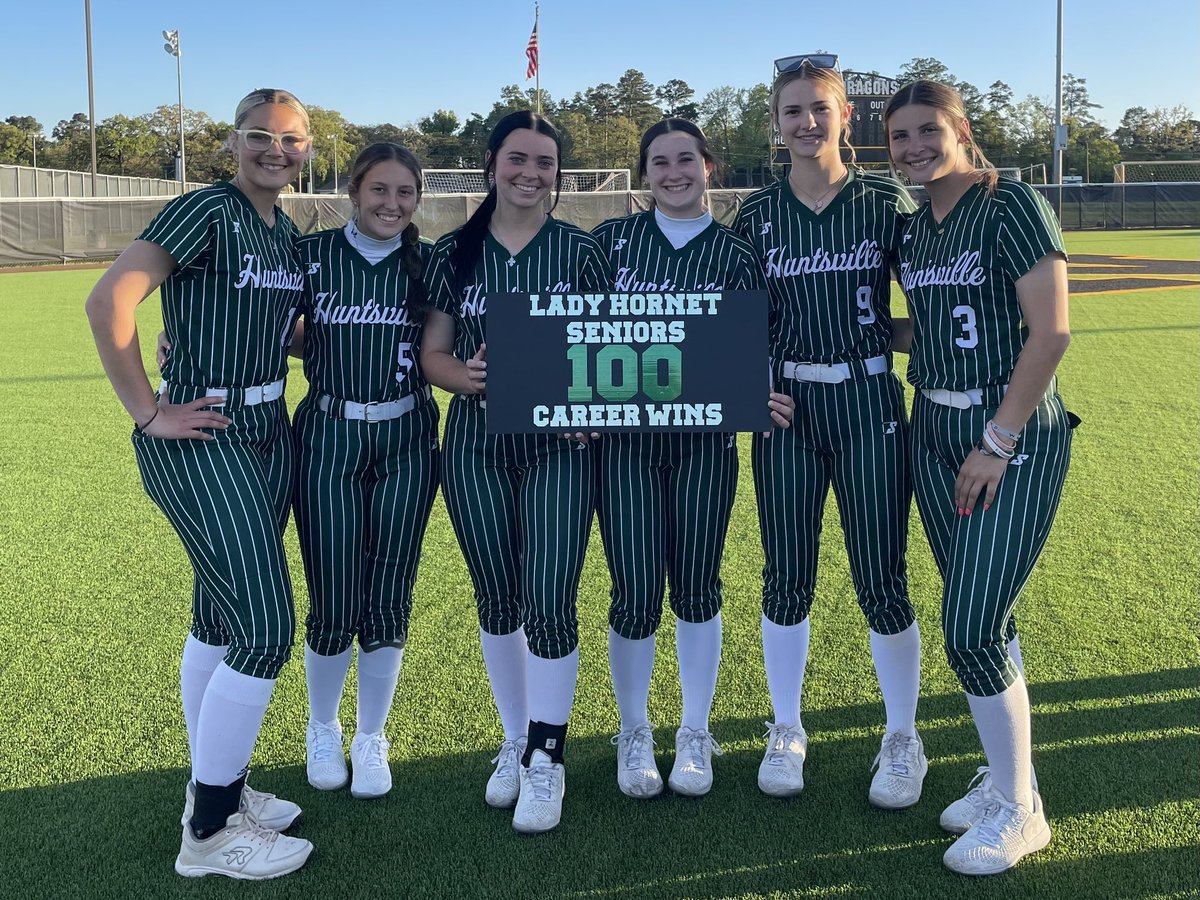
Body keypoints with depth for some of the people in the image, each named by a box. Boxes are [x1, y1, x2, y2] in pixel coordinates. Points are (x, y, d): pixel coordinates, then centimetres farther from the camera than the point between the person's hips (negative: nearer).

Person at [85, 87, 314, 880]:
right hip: (200, 443, -8)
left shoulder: (286, 233, 12)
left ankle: (215, 789, 29)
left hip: (266, 435, 8)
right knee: (267, 631, -9)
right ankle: (210, 835, 4)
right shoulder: (207, 211, -13)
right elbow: (109, 301, -21)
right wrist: (147, 413, -18)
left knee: (221, 619, 16)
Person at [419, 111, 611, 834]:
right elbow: (433, 351, 6)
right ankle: (516, 740, 29)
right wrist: (462, 374, -16)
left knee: (549, 601, -7)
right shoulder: (455, 252, 5)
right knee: (496, 599, 10)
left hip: (559, 445, -2)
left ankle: (545, 759, 10)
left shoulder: (580, 251, 1)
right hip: (477, 443, 2)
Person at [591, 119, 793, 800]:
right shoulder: (613, 239, 5)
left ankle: (695, 735, 26)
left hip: (704, 441, 0)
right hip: (623, 437, 0)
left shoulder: (734, 251, 4)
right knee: (636, 596, 0)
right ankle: (635, 735, 22)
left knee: (696, 586, 8)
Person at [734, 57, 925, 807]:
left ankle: (903, 740, 20)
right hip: (787, 408, 2)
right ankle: (787, 731, 26)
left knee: (882, 582, 2)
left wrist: (881, 345, -10)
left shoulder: (887, 202, 0)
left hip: (868, 405, -2)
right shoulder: (758, 214, 6)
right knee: (786, 579, 8)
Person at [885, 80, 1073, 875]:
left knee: (971, 631, -8)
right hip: (936, 432, 7)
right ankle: (1008, 779, 29)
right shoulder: (916, 227, 10)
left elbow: (1050, 332, -16)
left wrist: (998, 441, -17)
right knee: (984, 621, 13)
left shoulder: (1013, 206, -11)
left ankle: (1018, 810, 11)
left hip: (1014, 437, -7)